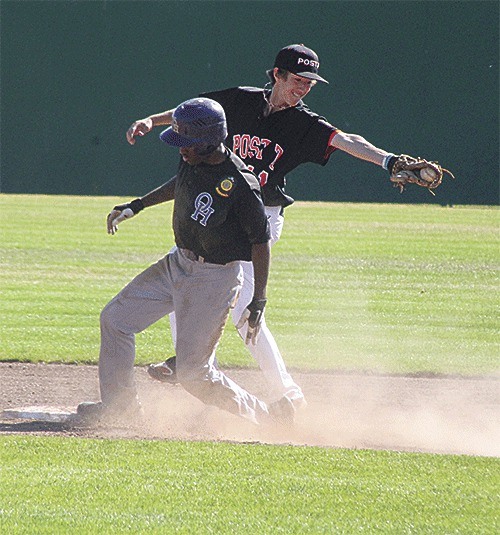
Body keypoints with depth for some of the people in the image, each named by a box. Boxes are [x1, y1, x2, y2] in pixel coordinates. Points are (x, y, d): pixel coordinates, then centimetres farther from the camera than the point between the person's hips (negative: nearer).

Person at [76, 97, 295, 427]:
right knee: (115, 318, 11)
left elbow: (261, 241, -18)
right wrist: (137, 206, 23)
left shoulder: (240, 185, -26)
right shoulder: (193, 160, -4)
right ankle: (120, 404, 26)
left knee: (194, 373, -8)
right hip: (179, 264, 9)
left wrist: (259, 301, -17)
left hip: (215, 277, -9)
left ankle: (268, 416, 7)